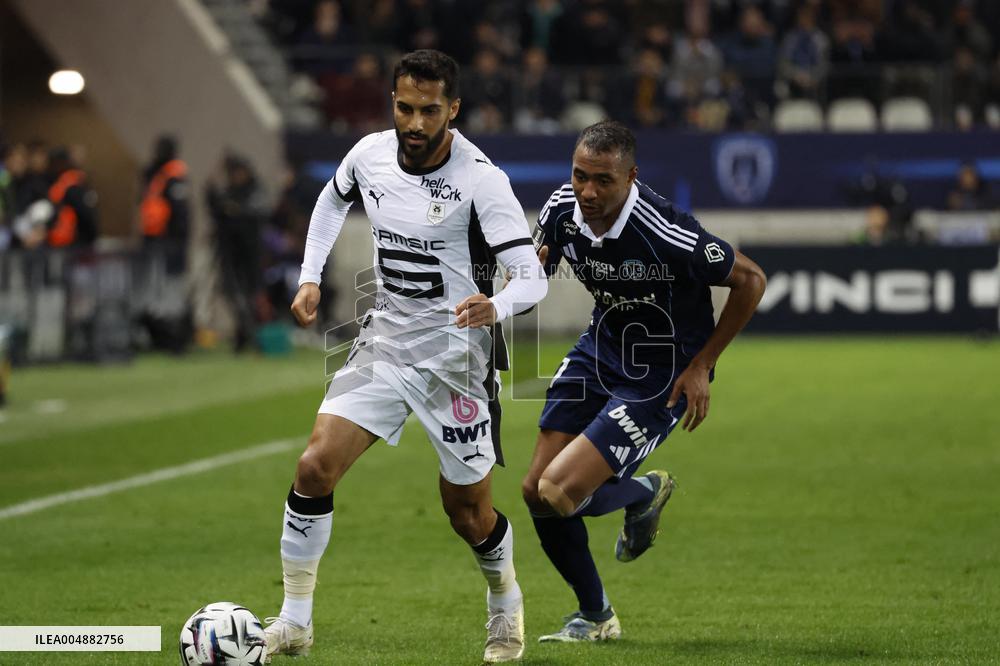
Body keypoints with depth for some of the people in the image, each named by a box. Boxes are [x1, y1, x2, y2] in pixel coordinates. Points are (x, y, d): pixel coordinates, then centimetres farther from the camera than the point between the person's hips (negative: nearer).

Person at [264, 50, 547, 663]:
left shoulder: (480, 178, -19)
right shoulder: (370, 154, -3)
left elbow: (532, 277, -21)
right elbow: (333, 201, 22)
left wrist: (496, 306, -43)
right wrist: (311, 278, 11)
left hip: (455, 354, -4)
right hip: (385, 340, 4)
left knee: (468, 513, 5)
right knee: (315, 467, -13)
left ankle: (507, 605, 37)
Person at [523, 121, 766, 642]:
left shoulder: (666, 233, -30)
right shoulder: (561, 210, -12)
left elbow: (749, 280, -17)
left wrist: (701, 366, -14)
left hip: (661, 378, -6)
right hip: (600, 350, 6)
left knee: (559, 492, -18)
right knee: (535, 491, 2)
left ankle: (644, 492, 17)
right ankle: (595, 617, 25)